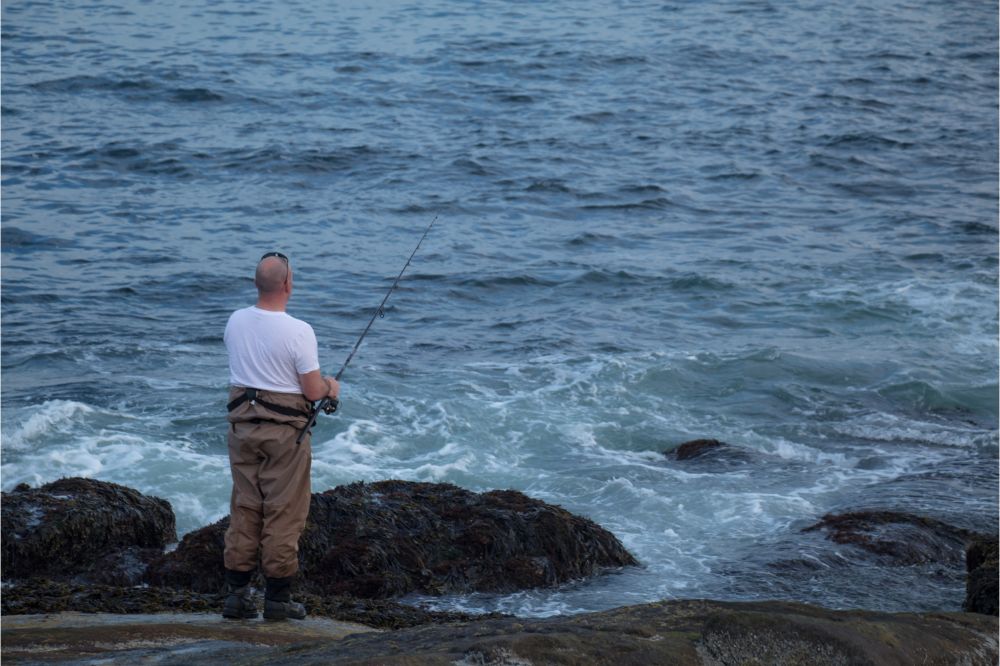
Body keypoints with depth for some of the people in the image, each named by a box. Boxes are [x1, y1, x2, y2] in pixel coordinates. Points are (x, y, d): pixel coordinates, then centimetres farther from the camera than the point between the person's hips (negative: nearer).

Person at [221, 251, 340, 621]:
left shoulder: (235, 322, 0)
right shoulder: (298, 331, -18)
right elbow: (313, 391, -15)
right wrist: (330, 387, 9)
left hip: (242, 421, 5)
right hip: (285, 427, -5)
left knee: (244, 507, 11)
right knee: (284, 511, 3)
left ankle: (237, 591, 11)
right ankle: (277, 596, 6)